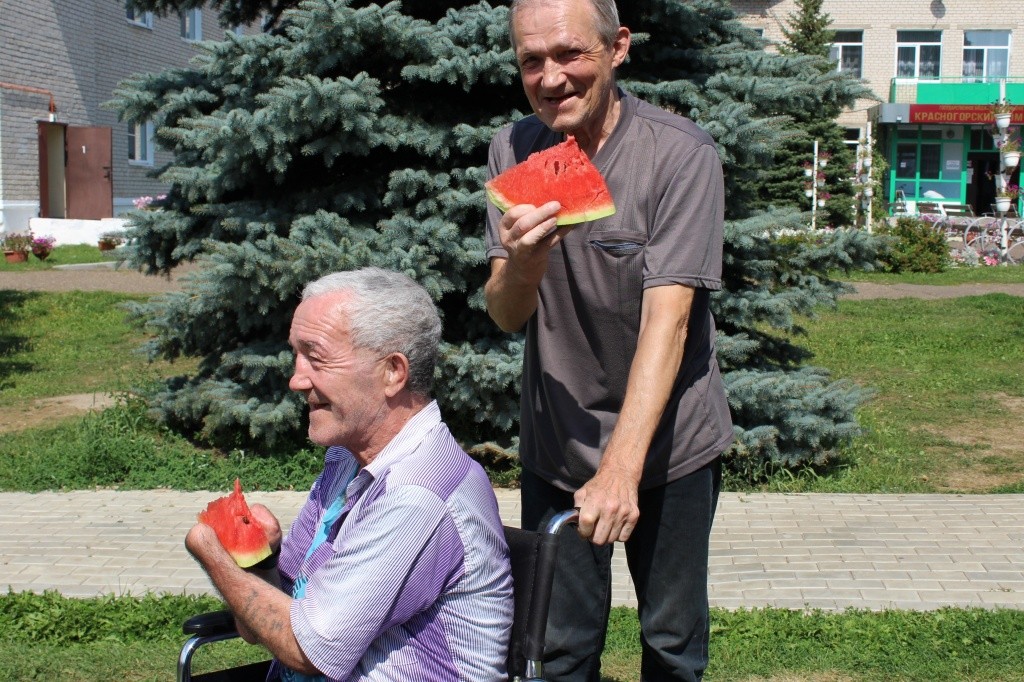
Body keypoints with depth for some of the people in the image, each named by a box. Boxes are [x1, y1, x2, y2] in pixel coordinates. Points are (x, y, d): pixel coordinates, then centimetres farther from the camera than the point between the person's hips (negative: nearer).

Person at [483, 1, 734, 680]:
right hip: (557, 445, 3)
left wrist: (621, 468, -33)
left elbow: (667, 316, -24)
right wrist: (523, 261, -31)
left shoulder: (682, 154, -17)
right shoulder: (513, 150, -4)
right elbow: (505, 316, -7)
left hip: (669, 441, -2)